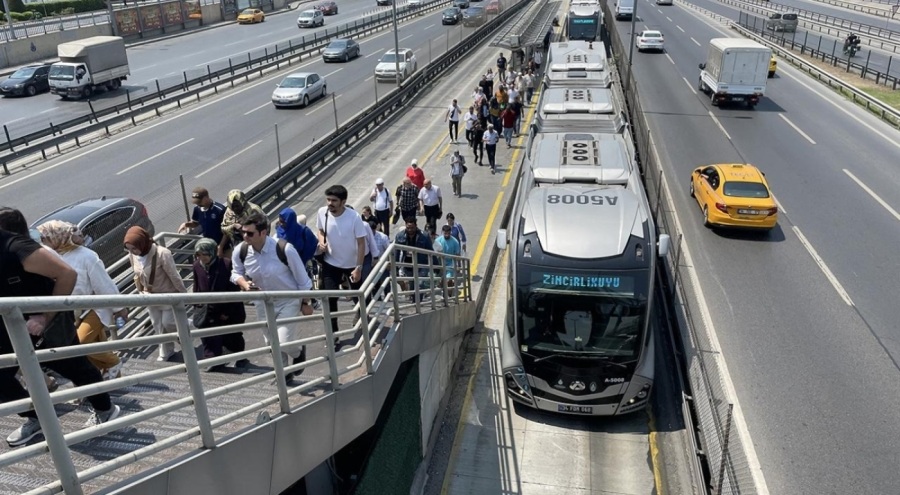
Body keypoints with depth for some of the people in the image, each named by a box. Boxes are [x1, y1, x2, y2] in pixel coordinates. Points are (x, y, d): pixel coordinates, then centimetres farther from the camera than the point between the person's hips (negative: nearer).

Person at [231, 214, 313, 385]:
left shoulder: (285, 249, -29)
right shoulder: (240, 251, -18)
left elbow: (302, 279, -15)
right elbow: (236, 273, 3)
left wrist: (305, 303, -7)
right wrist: (244, 283, -21)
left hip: (289, 301, -4)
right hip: (263, 303, 4)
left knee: (284, 343, -11)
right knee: (272, 343, 15)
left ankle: (299, 352, 27)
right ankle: (284, 374, 40)